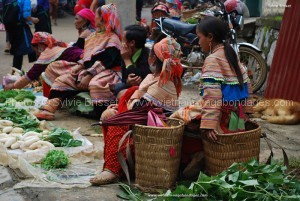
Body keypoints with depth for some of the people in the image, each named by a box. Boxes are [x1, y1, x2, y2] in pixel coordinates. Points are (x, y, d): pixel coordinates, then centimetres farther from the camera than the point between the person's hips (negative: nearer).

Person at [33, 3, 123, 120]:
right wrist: (78, 66, 2)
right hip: (88, 69, 9)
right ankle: (49, 108, -13)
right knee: (62, 80, 0)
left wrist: (89, 75, -22)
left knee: (95, 84, -42)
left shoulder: (113, 39, -9)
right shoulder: (95, 35, 17)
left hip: (106, 71, -9)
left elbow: (105, 62, -18)